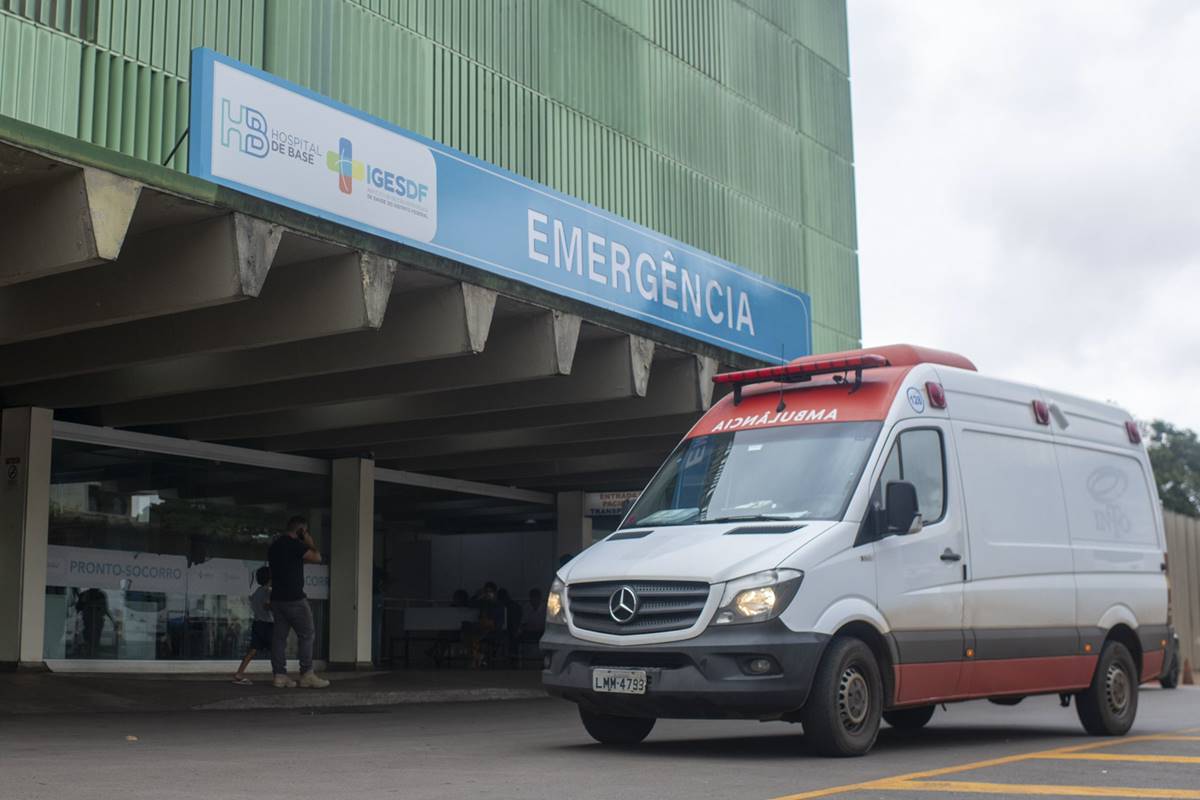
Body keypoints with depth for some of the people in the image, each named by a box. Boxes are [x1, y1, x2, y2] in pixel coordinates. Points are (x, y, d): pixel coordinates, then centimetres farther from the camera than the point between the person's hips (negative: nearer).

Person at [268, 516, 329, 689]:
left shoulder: (274, 546, 15)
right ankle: (307, 675, -3)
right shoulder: (295, 544, -12)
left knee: (279, 636, 7)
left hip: (277, 598, 8)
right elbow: (317, 558, -10)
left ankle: (280, 675, 5)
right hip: (294, 598, -8)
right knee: (307, 635, -1)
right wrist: (310, 543, 2)